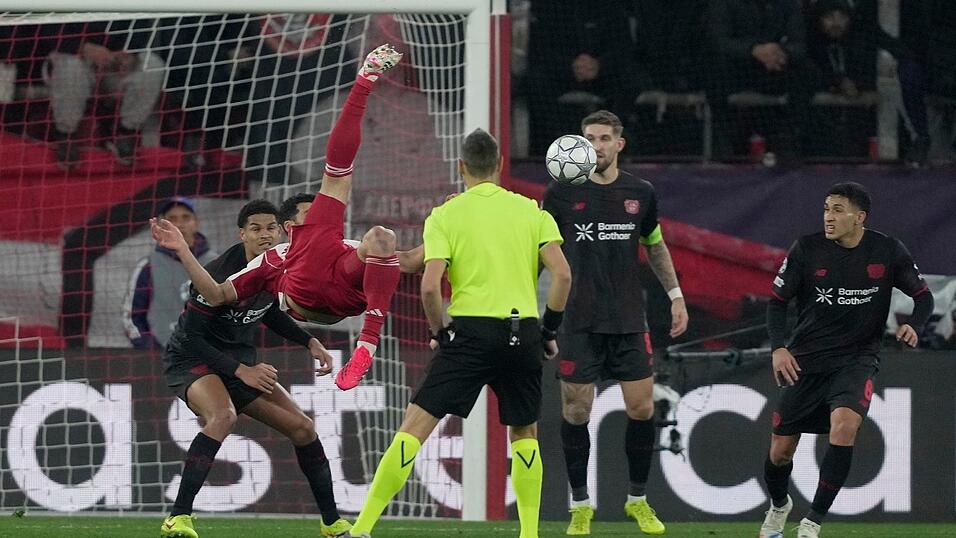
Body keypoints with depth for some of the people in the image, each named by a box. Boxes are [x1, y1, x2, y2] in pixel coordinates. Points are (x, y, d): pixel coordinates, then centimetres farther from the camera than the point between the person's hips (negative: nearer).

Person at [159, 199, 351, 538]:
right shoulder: (221, 274, -26)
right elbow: (191, 335, -24)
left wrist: (310, 342, 6)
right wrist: (241, 371, -26)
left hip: (242, 362, 8)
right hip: (192, 359, -8)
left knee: (302, 427, 5)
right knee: (223, 416, -38)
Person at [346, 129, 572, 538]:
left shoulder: (445, 216, 2)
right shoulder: (531, 211, 9)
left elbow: (430, 286, -9)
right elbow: (562, 274, -1)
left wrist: (439, 333, 7)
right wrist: (549, 330, 9)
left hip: (471, 330, -3)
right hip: (523, 333, 3)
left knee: (415, 426, -3)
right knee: (524, 434, 22)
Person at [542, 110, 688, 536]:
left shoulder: (640, 193, 5)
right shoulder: (562, 194, -3)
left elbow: (656, 246, 20)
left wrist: (676, 295, 17)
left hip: (629, 320, 2)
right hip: (579, 321, -2)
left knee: (641, 407, -1)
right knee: (576, 411, -1)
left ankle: (638, 500, 17)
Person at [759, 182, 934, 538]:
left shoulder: (888, 252, -6)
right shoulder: (807, 249, -7)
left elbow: (923, 296, 7)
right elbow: (778, 301, 2)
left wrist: (914, 325, -15)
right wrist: (778, 347, -14)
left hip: (857, 359, -1)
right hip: (806, 360, 1)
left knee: (844, 426, -30)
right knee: (781, 451, 3)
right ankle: (779, 506, 39)